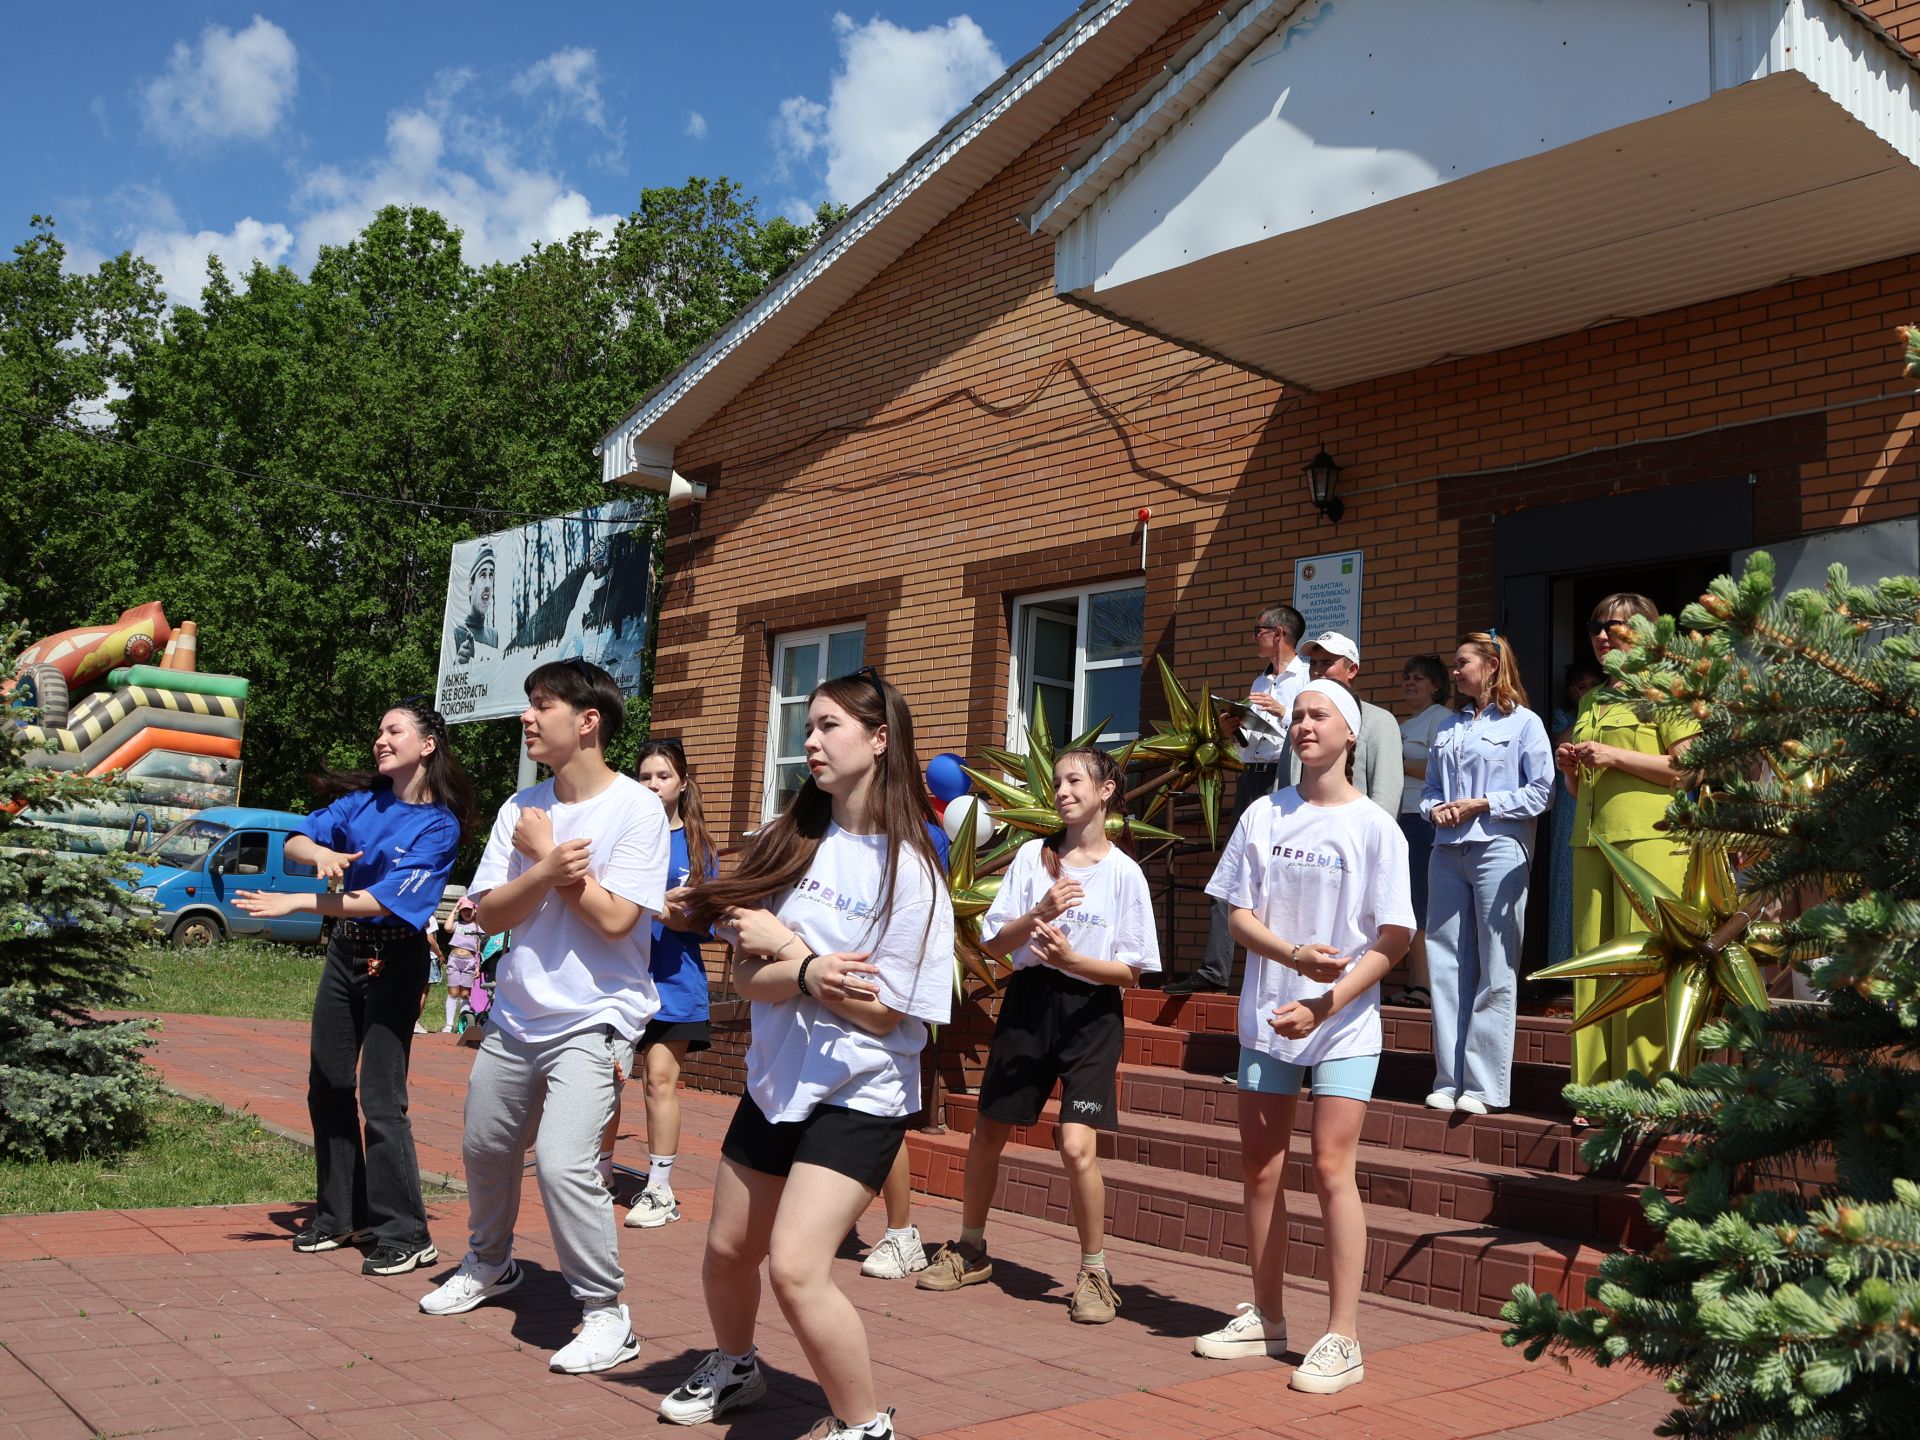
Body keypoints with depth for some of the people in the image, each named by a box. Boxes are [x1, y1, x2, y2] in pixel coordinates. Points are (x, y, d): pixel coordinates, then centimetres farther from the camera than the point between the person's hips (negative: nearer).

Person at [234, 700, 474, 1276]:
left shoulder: (439, 824, -14)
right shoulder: (364, 799, 4)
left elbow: (383, 900, -22)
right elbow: (294, 842, 1)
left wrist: (296, 902, -25)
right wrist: (322, 852, -22)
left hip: (395, 961, -7)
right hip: (344, 950, 7)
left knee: (381, 1098, -9)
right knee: (327, 1088, 12)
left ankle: (406, 1235, -1)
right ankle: (341, 1214, 26)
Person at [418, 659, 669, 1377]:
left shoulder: (636, 807, -13)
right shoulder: (522, 808, 4)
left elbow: (615, 918, -21)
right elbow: (489, 913, -2)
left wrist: (544, 854, -12)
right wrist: (547, 869, -21)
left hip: (594, 1019, -7)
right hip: (516, 1014, 7)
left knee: (563, 1163, -20)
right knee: (484, 1147, 19)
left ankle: (607, 1312, -2)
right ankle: (490, 1263, 47)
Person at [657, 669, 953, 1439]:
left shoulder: (908, 869, -13)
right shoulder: (789, 842, 1)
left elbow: (882, 1013, -16)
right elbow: (747, 976, -5)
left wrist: (785, 946, -15)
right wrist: (807, 974, -26)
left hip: (859, 1095, -6)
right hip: (776, 1081, 6)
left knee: (795, 1266, -20)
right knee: (727, 1249, 18)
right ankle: (734, 1369, 49)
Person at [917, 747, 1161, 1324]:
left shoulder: (1125, 872, -4)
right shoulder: (1033, 855, 2)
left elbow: (1132, 972, -4)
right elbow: (994, 944, 0)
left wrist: (1071, 958, -20)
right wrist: (1038, 915, -17)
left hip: (1091, 1011, -3)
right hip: (1029, 999, 3)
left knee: (1077, 1146, -16)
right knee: (988, 1131, 11)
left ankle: (1094, 1272, 5)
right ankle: (970, 1249, 34)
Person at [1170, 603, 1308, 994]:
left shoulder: (1308, 677, -2)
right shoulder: (1259, 681, 23)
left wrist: (1283, 712, -17)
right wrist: (1236, 727, 5)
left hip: (1285, 776, -8)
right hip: (1251, 775, 8)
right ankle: (1214, 969, 3)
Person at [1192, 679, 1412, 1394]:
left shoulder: (1374, 827, -5)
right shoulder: (1263, 817, 5)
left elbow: (1393, 939, -7)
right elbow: (1239, 915, 3)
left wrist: (1325, 1004, -17)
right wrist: (1297, 955, -16)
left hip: (1344, 1022, -4)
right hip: (1266, 1016, 4)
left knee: (1331, 1167, -9)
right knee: (1260, 1168, 9)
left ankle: (1342, 1337, -1)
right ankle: (1266, 1317, 24)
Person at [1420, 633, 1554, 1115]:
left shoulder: (1523, 722, 2)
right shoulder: (1449, 726, 20)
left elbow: (1541, 792, -6)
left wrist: (1480, 805, -10)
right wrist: (1434, 808, 1)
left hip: (1499, 851, -6)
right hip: (1447, 852, 6)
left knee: (1494, 971, -3)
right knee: (1445, 965, 4)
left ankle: (1484, 1085, 1)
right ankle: (1448, 1080, 9)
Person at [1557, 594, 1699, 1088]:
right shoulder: (1589, 701, 23)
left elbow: (1689, 768, -9)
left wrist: (1616, 756, -12)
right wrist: (1571, 767, 8)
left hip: (1650, 841, -7)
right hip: (1593, 840, 7)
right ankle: (1596, 1089, 7)